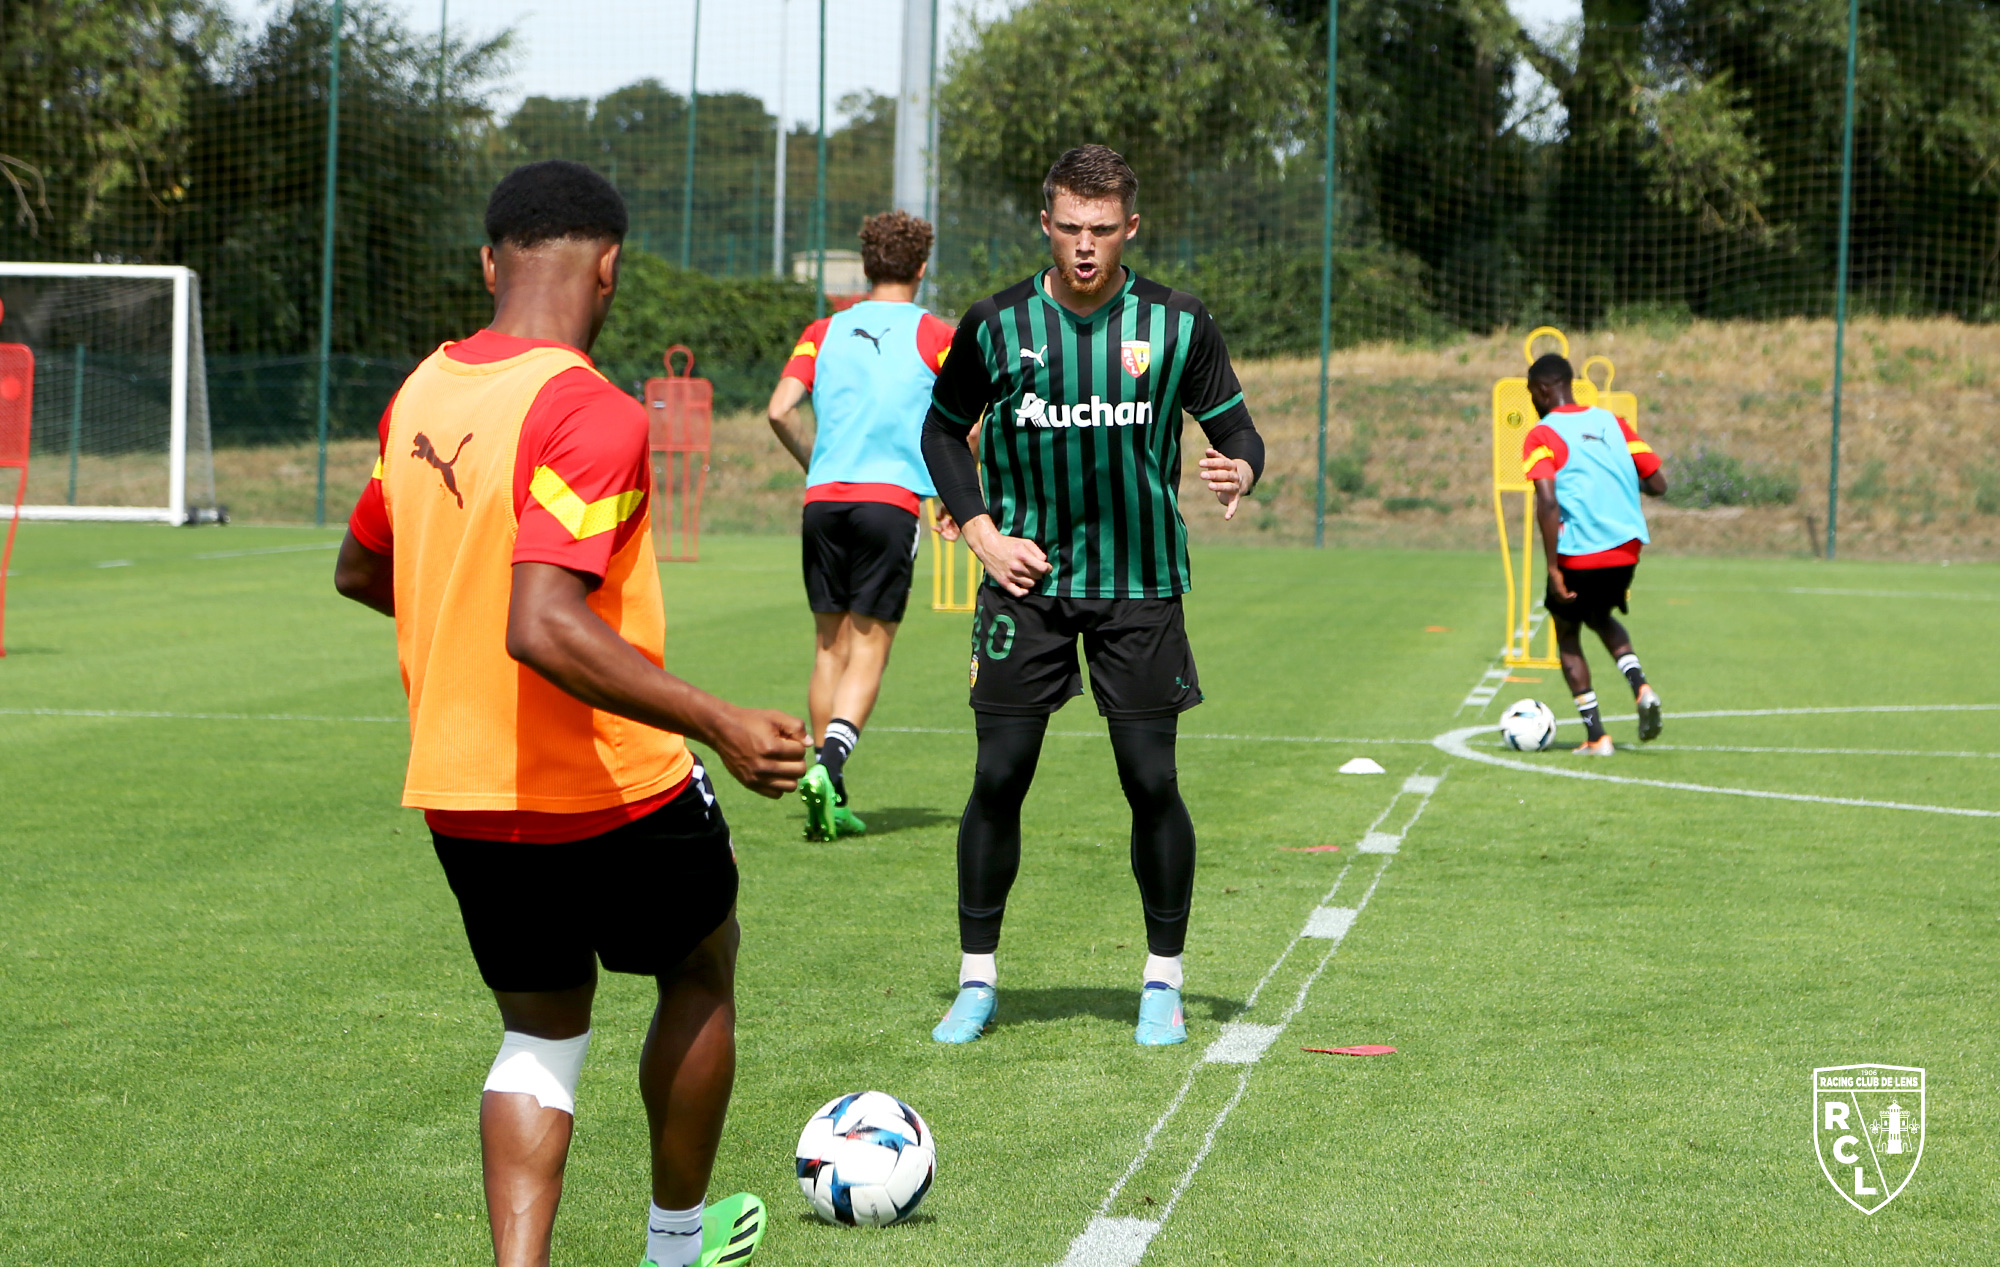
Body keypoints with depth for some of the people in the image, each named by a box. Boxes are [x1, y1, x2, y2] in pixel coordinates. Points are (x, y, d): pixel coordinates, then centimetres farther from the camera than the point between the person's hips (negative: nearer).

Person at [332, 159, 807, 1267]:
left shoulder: (420, 396, 2)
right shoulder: (592, 415, -22)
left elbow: (360, 571, 18)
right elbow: (544, 629, -33)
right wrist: (719, 723, -33)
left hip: (456, 792, 6)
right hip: (606, 793, -6)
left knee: (542, 1029, 17)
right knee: (702, 969, 21)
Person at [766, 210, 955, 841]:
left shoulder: (824, 332, 12)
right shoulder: (935, 336, 4)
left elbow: (780, 411, 2)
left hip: (823, 499, 3)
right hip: (892, 499, -3)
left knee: (830, 646, 10)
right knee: (868, 649, -2)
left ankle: (830, 796, 8)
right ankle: (827, 766, -23)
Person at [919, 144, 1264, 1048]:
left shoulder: (1177, 325, -3)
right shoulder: (996, 325, -1)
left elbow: (1233, 426, 3)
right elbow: (942, 430, 12)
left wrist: (1239, 471, -20)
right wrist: (979, 529, -1)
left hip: (1139, 584, 0)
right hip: (1027, 578, 0)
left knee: (1152, 781, -2)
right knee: (999, 777, -2)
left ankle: (1163, 982, 13)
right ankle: (976, 980, 11)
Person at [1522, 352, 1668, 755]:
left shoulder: (1541, 436, -6)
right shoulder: (1612, 422, 10)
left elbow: (1547, 500, -20)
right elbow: (1657, 484, 9)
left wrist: (1553, 568, -18)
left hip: (1578, 552, -5)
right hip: (1627, 545, 5)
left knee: (1567, 635, 16)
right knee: (1600, 617, 30)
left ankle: (1596, 736, 8)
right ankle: (1641, 686, 3)